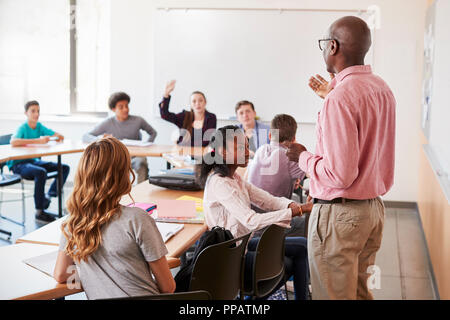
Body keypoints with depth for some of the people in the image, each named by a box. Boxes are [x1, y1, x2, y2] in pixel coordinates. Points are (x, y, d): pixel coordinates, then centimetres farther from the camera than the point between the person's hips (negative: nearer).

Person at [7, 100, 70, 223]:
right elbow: (13, 142, -36)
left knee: (64, 168, -1)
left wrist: (48, 138, -21)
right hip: (18, 164, -7)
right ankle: (39, 212, -27)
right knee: (41, 172, -37)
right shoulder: (22, 128, -14)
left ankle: (49, 196, 2)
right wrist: (38, 141, -38)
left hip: (33, 161, 7)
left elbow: (60, 137, 3)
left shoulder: (39, 126, 5)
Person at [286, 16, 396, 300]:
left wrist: (303, 157, -7)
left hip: (339, 214, -9)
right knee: (360, 291, 21)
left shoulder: (341, 98, -21)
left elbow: (340, 174, -25)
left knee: (334, 294, 3)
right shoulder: (382, 88, 7)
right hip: (374, 208, 9)